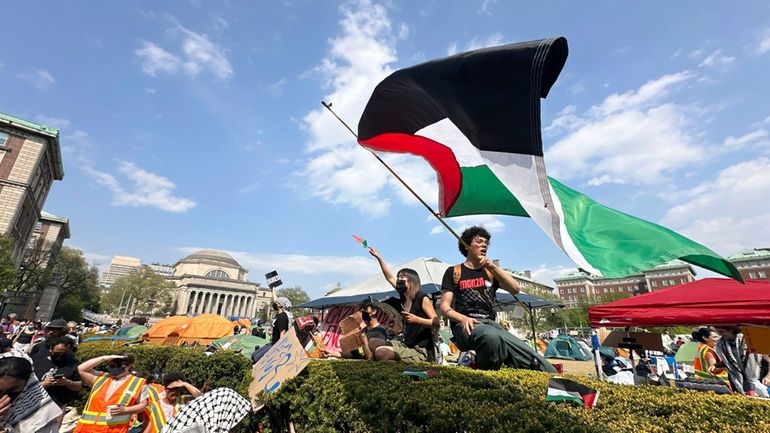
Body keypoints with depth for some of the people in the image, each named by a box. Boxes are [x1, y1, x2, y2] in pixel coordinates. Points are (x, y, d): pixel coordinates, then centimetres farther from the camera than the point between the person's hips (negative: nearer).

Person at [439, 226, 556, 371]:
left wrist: (493, 267, -3)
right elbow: (445, 307, 1)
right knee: (491, 336, -41)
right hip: (466, 327, -4)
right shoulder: (454, 272, 9)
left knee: (535, 361, -25)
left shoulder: (490, 271, 22)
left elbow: (515, 289, 6)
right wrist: (463, 318, -20)